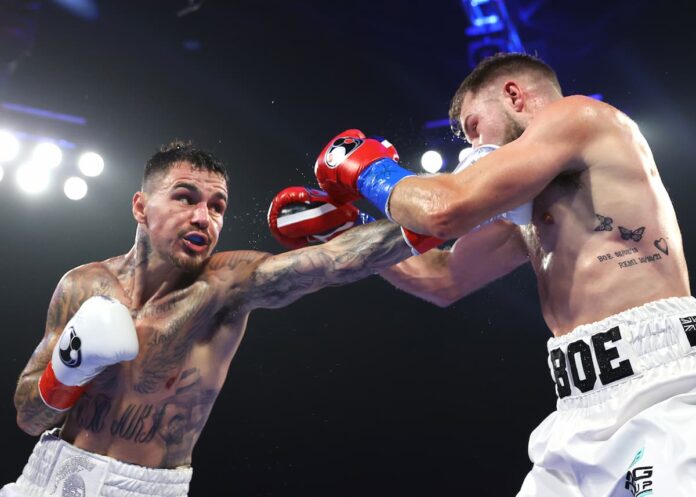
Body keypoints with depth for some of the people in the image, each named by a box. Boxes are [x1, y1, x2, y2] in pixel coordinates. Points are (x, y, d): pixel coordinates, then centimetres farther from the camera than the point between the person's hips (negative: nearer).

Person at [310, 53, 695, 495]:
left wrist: (369, 172, 6)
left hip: (658, 395, -9)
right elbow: (446, 279, 25)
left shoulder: (579, 115, -3)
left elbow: (446, 210, -13)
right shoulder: (529, 204, 21)